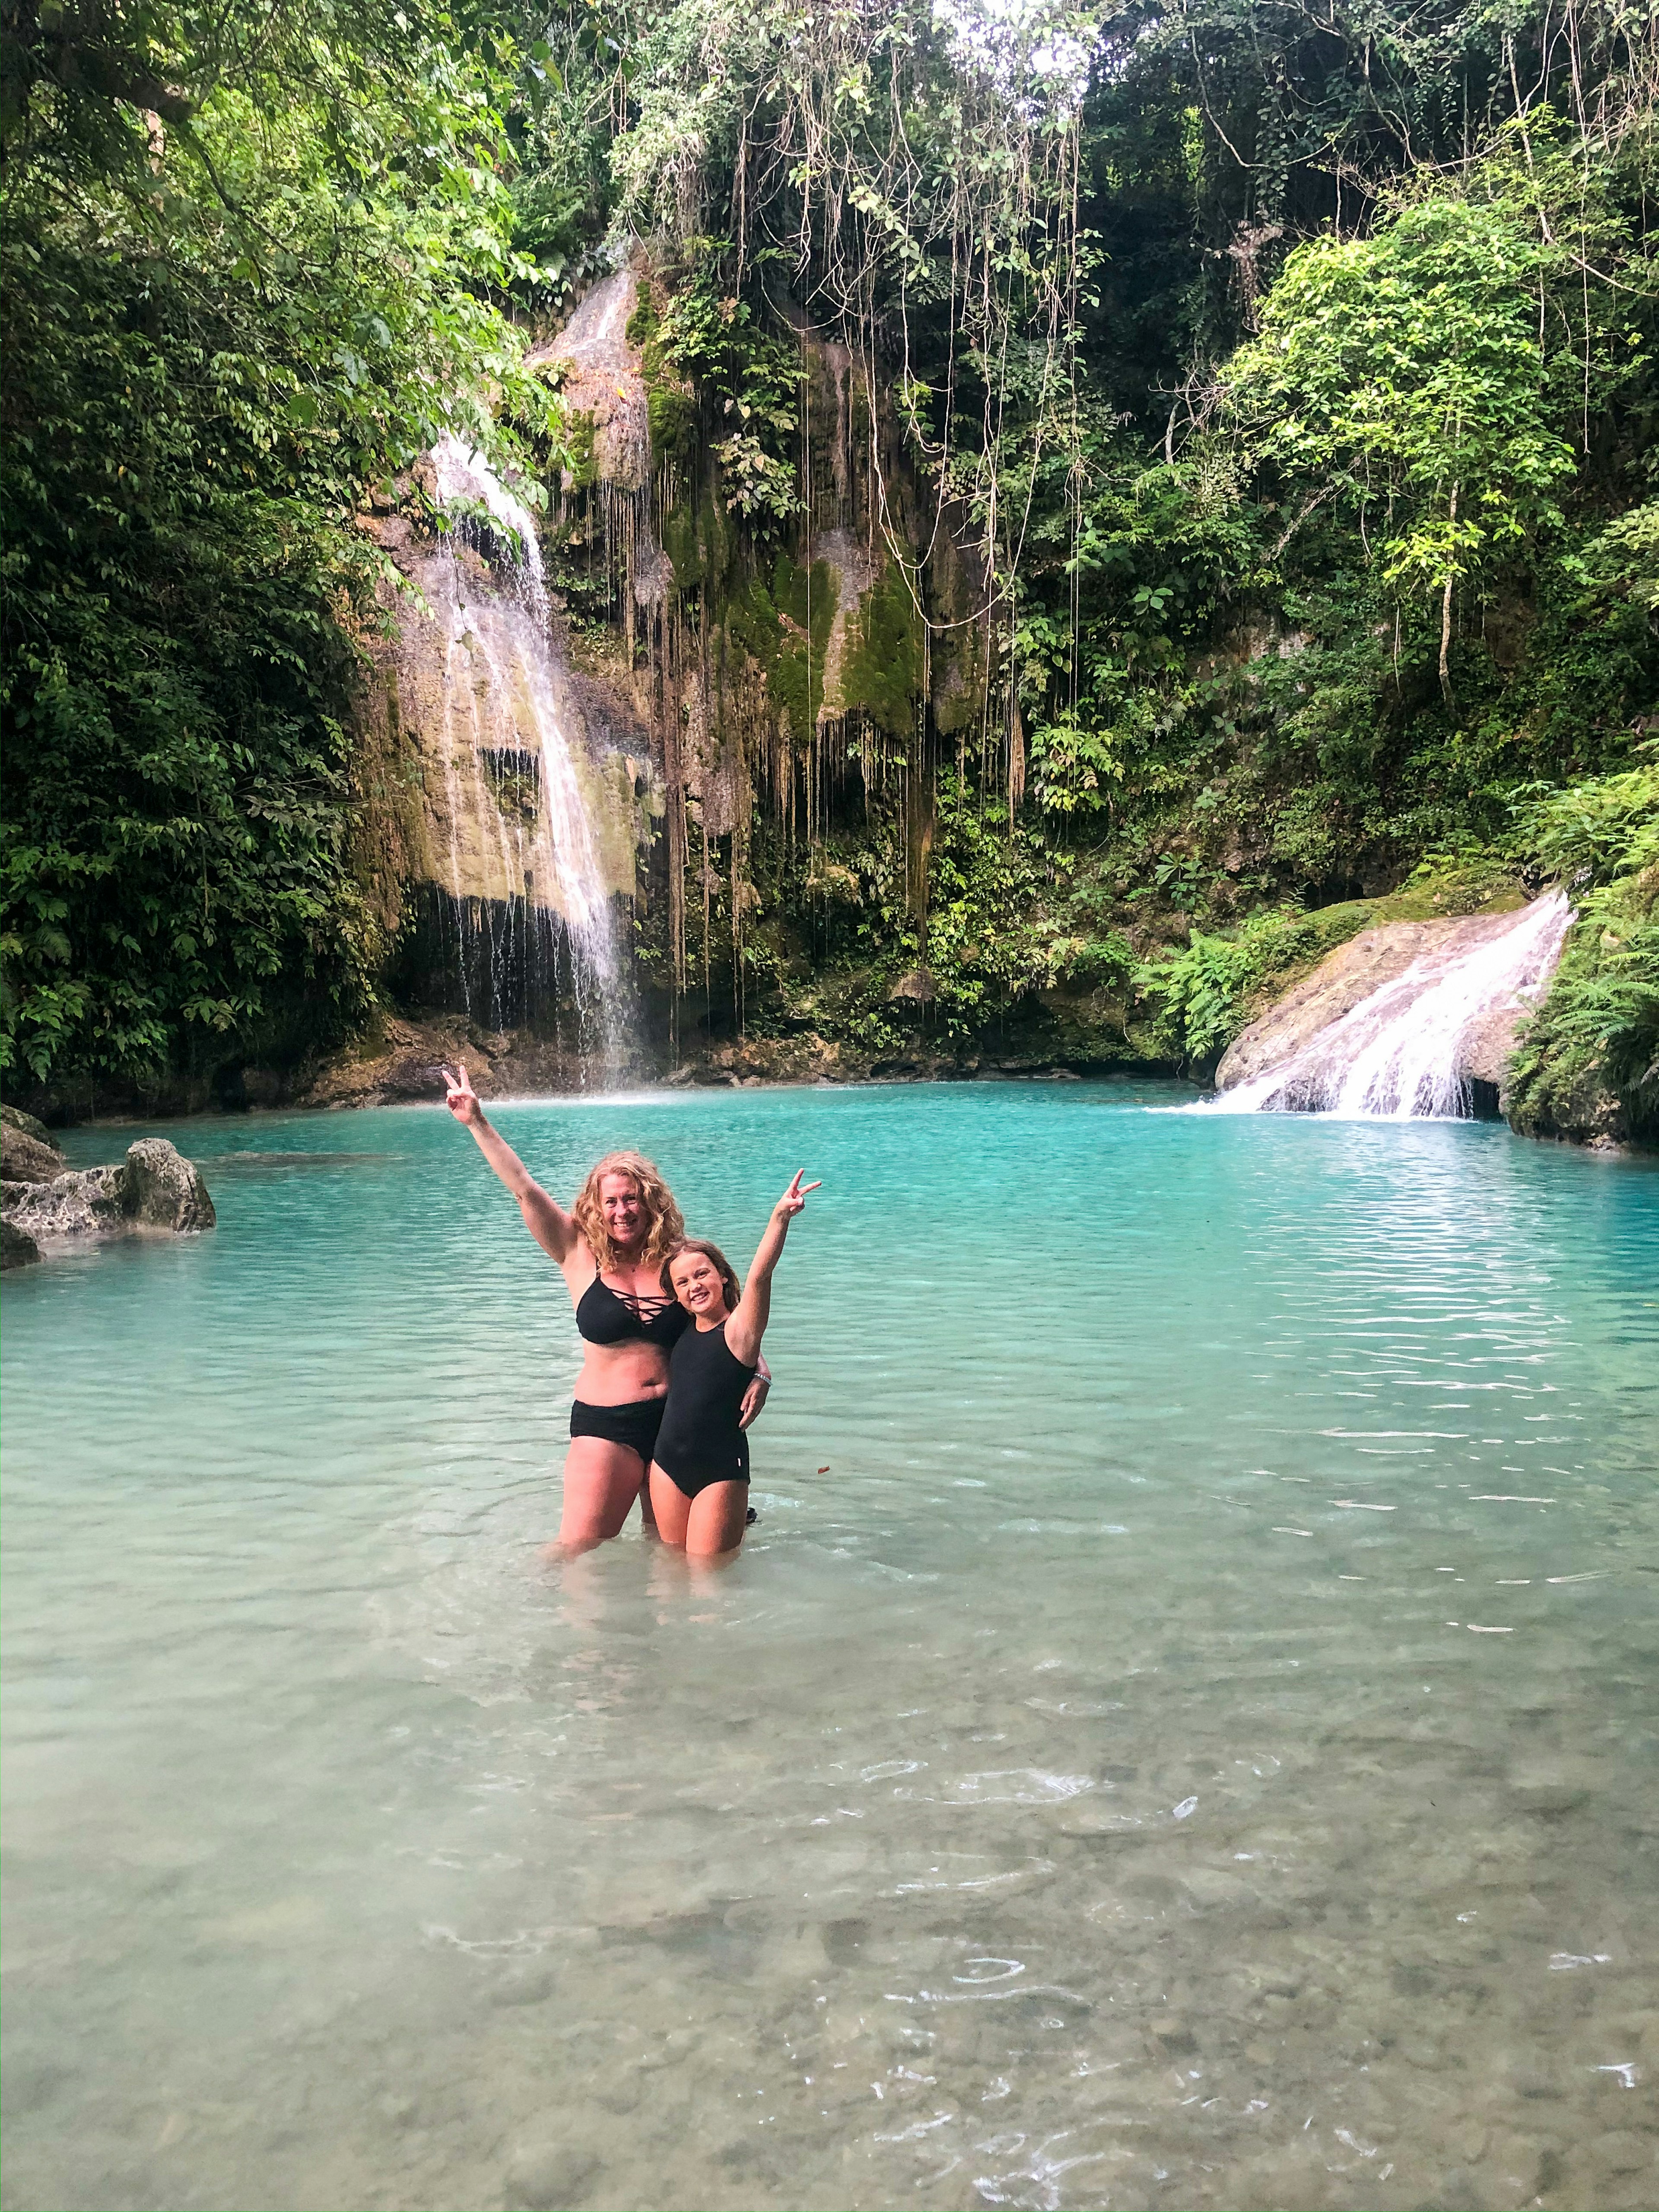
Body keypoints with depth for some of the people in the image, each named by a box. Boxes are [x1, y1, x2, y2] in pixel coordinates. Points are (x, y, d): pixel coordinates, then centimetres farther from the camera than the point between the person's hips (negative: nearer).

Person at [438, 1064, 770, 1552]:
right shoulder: (582, 1256, -2)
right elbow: (524, 1188, -6)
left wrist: (758, 1374, -12)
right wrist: (477, 1123, -9)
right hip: (606, 1424, -2)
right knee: (578, 1547, -6)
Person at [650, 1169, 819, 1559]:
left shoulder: (738, 1329, -9)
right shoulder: (682, 1331, 8)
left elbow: (759, 1276, -26)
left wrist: (781, 1216, -39)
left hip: (721, 1470, -6)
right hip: (667, 1465, 6)